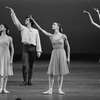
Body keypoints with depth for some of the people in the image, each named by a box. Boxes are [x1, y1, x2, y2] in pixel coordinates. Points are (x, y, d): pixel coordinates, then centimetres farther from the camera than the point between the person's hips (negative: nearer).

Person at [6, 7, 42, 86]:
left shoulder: (35, 31, 9)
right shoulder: (23, 28, 10)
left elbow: (38, 41, 6)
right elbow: (16, 22, 1)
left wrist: (39, 51, -1)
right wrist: (12, 12, -8)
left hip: (33, 48, 0)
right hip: (25, 47, 0)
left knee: (31, 65, 4)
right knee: (24, 65, -10)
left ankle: (29, 80, 12)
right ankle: (25, 80, -5)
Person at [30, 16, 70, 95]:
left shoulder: (63, 36, -2)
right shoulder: (51, 36, 4)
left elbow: (68, 46, 6)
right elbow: (40, 29, 3)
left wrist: (68, 57, 4)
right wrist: (33, 20, -1)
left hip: (62, 53, -2)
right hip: (54, 53, 2)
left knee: (61, 73, 3)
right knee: (51, 73, -1)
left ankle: (60, 89, 12)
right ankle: (50, 90, 5)